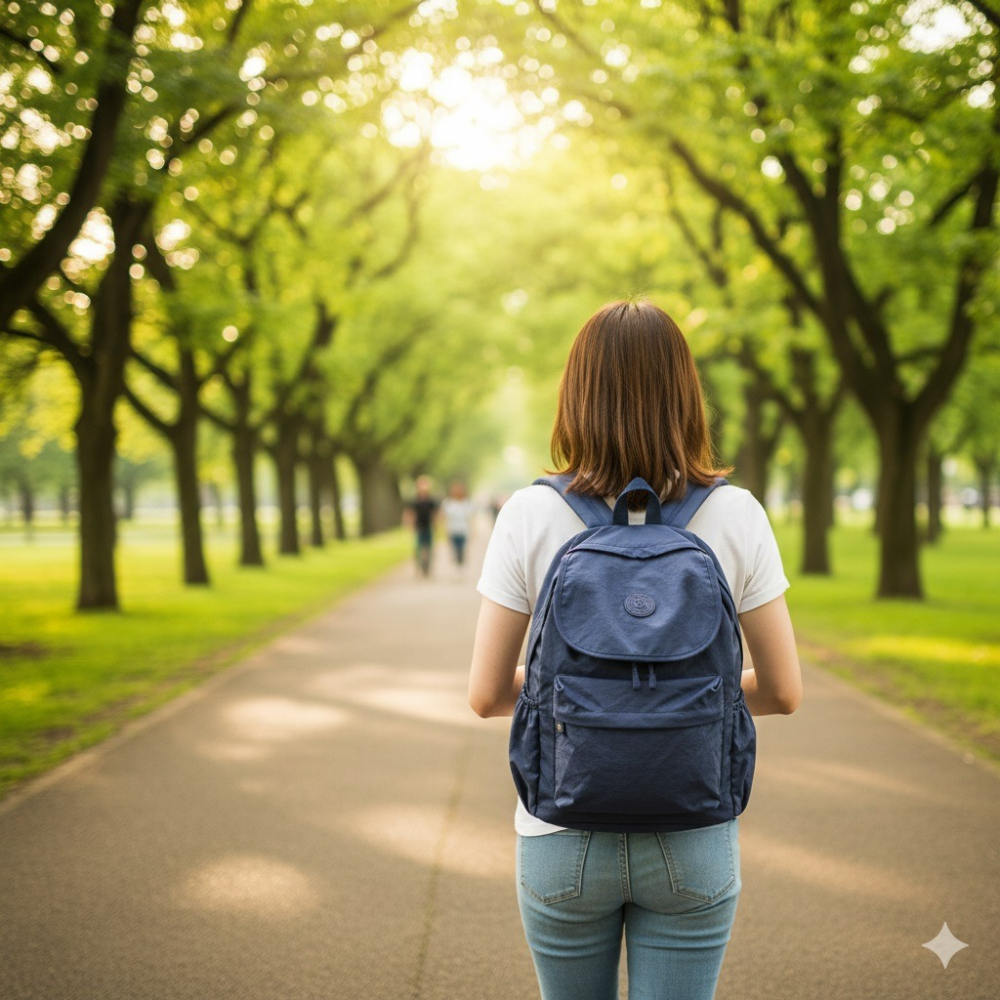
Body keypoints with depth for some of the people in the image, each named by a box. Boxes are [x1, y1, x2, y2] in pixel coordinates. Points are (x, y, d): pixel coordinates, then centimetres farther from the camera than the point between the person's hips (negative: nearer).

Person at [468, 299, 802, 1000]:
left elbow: (487, 696, -8)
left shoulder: (530, 516, -11)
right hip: (693, 843, 0)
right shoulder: (736, 515, -9)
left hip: (563, 837, 0)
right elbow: (783, 693, -4)